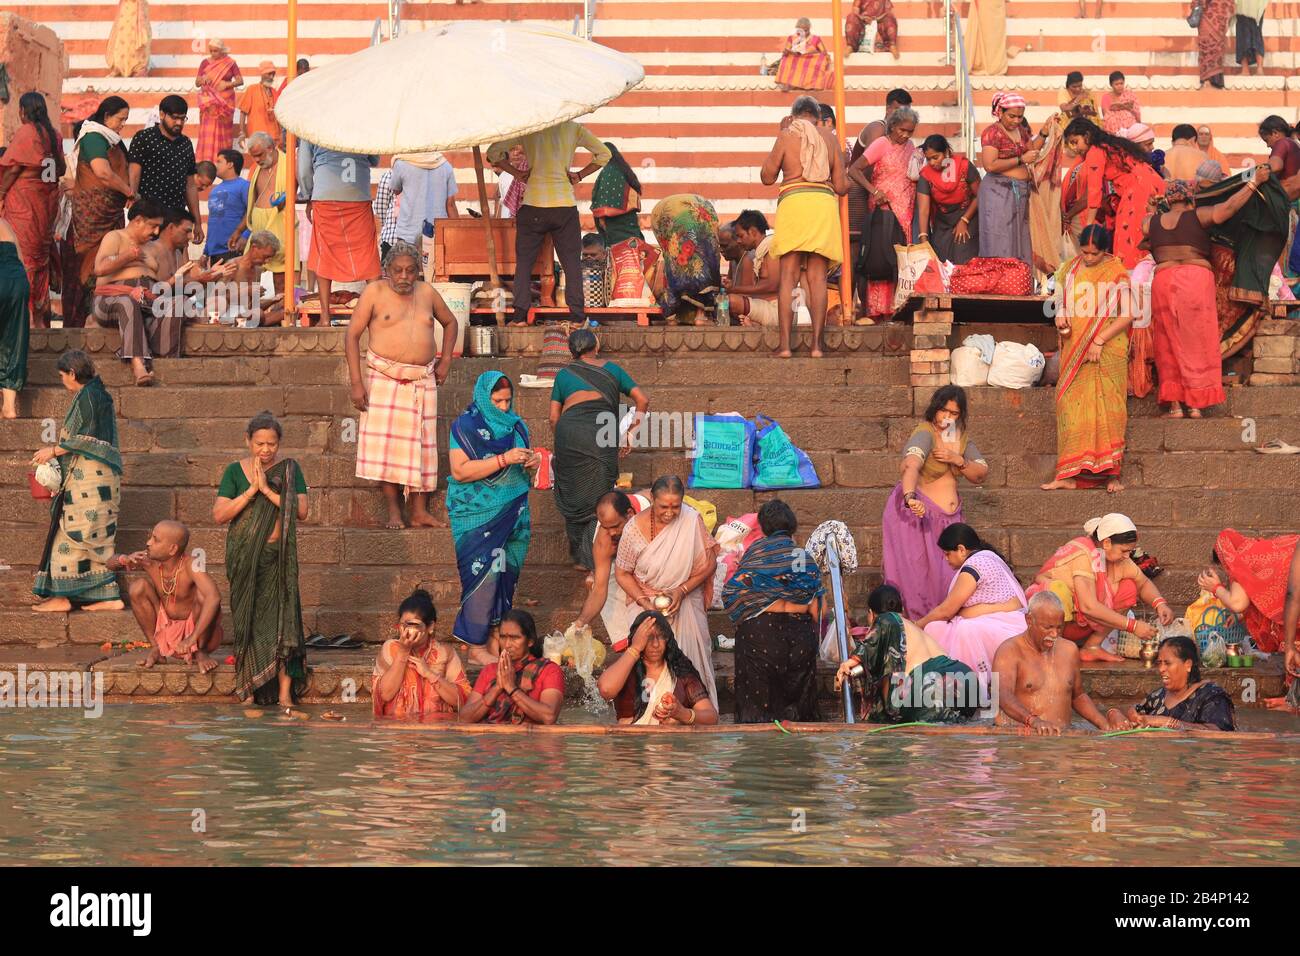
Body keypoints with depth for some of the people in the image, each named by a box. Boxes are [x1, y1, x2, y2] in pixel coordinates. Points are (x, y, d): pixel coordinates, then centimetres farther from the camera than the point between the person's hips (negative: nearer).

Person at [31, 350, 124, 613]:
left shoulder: (88, 397, -14)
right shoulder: (97, 394, 16)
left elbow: (85, 440, -18)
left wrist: (54, 450, -8)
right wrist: (60, 447, 20)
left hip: (88, 478, -10)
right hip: (97, 477, 10)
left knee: (72, 534, -6)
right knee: (97, 540, 9)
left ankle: (62, 597, -3)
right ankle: (108, 596, 7)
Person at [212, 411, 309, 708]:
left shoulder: (290, 469, 2)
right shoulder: (235, 471, 3)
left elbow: (301, 511, -9)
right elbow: (219, 515, -5)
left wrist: (268, 490, -15)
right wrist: (251, 490, -13)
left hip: (278, 556, -1)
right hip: (244, 557, 1)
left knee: (282, 616, -6)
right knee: (247, 619, 3)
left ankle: (284, 692, -5)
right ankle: (249, 687, 12)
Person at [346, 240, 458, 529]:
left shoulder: (427, 293, 11)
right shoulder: (375, 292, 0)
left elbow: (450, 323, 28)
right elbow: (352, 336, -2)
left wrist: (445, 360, 14)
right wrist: (356, 383, -10)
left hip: (423, 381, 4)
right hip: (384, 378, -3)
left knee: (421, 443, 2)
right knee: (386, 443, -11)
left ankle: (420, 511, 8)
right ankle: (393, 511, -6)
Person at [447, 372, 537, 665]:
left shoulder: (514, 424, 12)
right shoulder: (465, 426, -8)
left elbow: (522, 460, 26)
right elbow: (460, 471, -17)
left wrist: (530, 461, 1)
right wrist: (504, 459, -22)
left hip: (513, 515, 7)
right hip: (478, 517, -7)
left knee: (506, 573, 6)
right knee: (483, 573, -8)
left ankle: (495, 636, 13)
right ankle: (477, 646, -4)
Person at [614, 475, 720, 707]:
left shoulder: (691, 520, -12)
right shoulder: (634, 529, -12)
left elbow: (709, 564, -4)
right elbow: (622, 574, -1)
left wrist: (682, 591, -14)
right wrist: (644, 601, -14)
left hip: (686, 602, 0)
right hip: (646, 603, 0)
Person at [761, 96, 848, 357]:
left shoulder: (787, 135, 4)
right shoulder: (829, 138, 11)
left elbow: (767, 177, 8)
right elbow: (841, 186, 12)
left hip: (793, 201, -2)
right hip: (824, 203, 2)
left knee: (788, 277, 0)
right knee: (817, 277, 4)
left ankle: (785, 344, -6)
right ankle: (816, 344, -2)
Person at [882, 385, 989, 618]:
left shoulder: (962, 436, 8)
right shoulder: (925, 433, -16)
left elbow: (981, 476, 8)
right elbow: (911, 466, -36)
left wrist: (957, 459, -12)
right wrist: (910, 497, -55)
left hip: (950, 515, 6)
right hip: (918, 512, -6)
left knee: (948, 572, -2)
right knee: (918, 574, -10)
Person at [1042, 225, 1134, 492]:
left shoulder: (1116, 273, -3)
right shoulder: (1069, 270, 10)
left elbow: (1127, 315, -7)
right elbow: (1060, 302, 22)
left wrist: (1099, 341, -15)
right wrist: (1060, 318, -2)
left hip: (1107, 351, -4)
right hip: (1074, 350, 4)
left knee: (1106, 408, -5)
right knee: (1072, 407, -2)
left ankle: (1110, 473, -3)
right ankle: (1070, 474, -3)